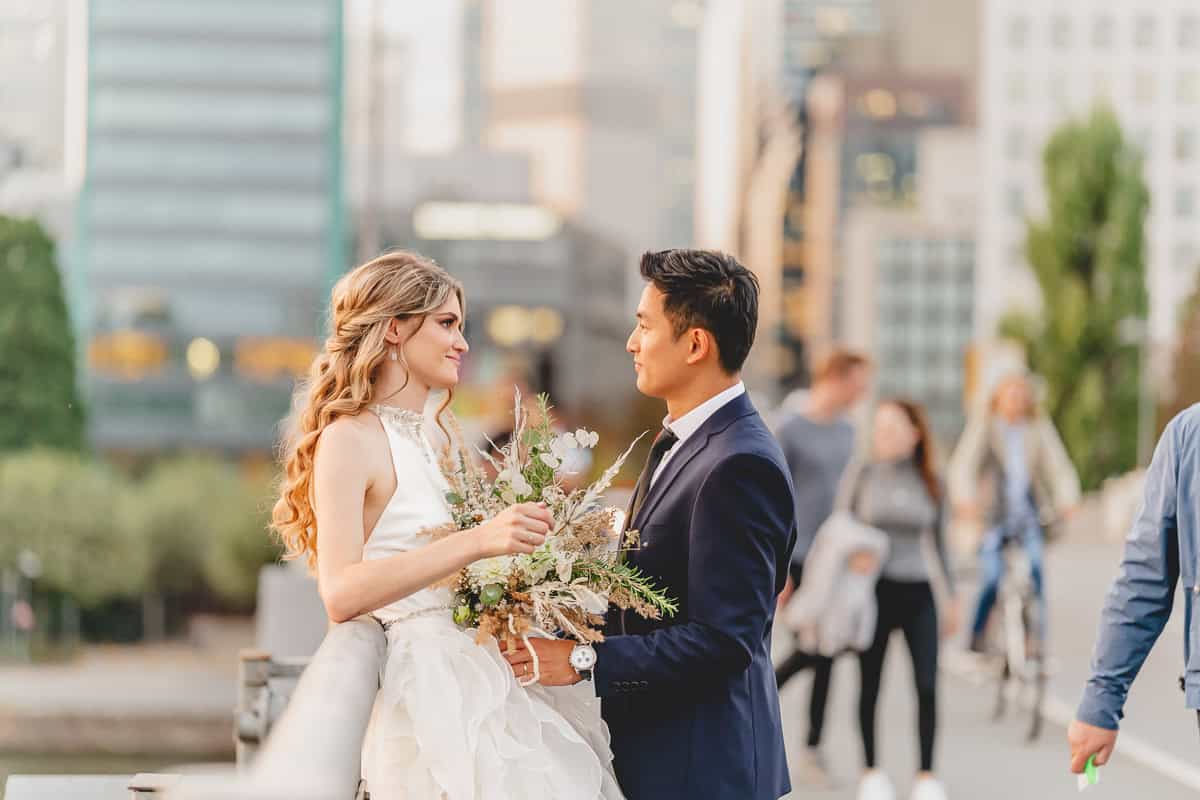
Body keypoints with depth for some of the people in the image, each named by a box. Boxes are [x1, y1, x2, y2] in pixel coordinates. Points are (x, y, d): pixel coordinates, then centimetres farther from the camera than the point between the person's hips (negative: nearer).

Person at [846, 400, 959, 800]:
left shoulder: (928, 481, 5)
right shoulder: (862, 475, -1)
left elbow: (939, 541, 14)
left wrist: (952, 597, 15)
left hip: (918, 592, 1)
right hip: (874, 590, -1)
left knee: (927, 685, -5)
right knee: (870, 684, 7)